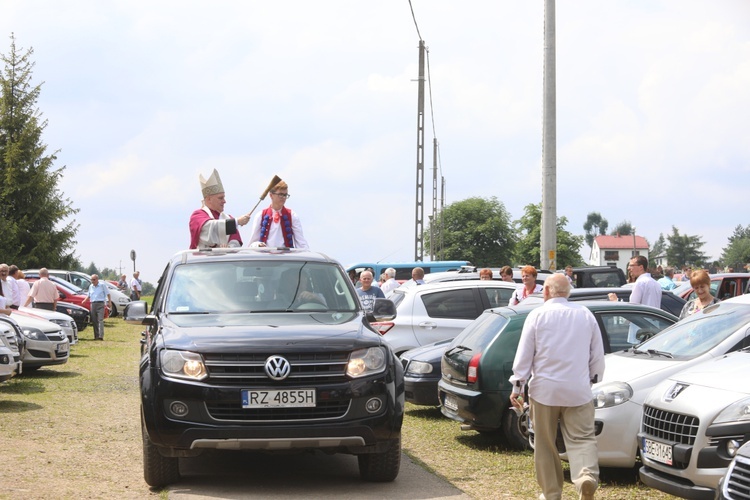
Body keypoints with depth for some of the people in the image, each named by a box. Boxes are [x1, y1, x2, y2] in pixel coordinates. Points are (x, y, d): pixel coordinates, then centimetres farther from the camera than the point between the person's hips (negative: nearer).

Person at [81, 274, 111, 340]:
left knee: (100, 320, -15)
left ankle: (101, 336, -22)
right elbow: (89, 295, 24)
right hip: (93, 304, 5)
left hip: (100, 304, -5)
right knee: (94, 321, 4)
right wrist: (85, 300, 5)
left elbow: (107, 294, 4)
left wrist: (109, 302, -5)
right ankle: (96, 336, 10)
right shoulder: (90, 286, 17)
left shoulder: (102, 285, 2)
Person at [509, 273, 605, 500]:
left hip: (545, 390, -2)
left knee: (545, 445, 10)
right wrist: (593, 377, 27)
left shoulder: (537, 315, -3)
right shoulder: (585, 315, 6)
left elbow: (524, 355, -5)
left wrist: (517, 387, 2)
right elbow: (598, 355, 11)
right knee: (582, 439, 1)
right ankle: (587, 476, -26)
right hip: (578, 390, 2)